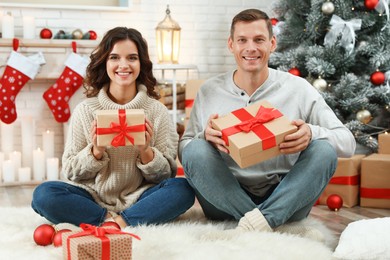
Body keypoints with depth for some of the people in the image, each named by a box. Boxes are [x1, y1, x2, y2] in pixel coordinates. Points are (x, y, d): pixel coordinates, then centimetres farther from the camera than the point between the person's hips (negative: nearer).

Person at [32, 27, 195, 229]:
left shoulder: (157, 111, 2)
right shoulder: (85, 110, 2)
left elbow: (166, 174, 3)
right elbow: (70, 172, 3)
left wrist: (146, 152, -16)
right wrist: (95, 151, -15)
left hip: (138, 201, 0)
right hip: (93, 199, 0)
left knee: (183, 189, -27)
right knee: (43, 194, -25)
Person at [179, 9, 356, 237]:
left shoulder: (298, 88, 1)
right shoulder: (210, 91, 4)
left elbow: (348, 142, -2)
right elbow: (183, 150, 5)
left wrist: (312, 133, -24)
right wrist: (205, 137, -19)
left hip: (285, 202, 0)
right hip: (227, 201, 1)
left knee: (324, 150, -23)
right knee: (195, 151, -24)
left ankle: (257, 222, -33)